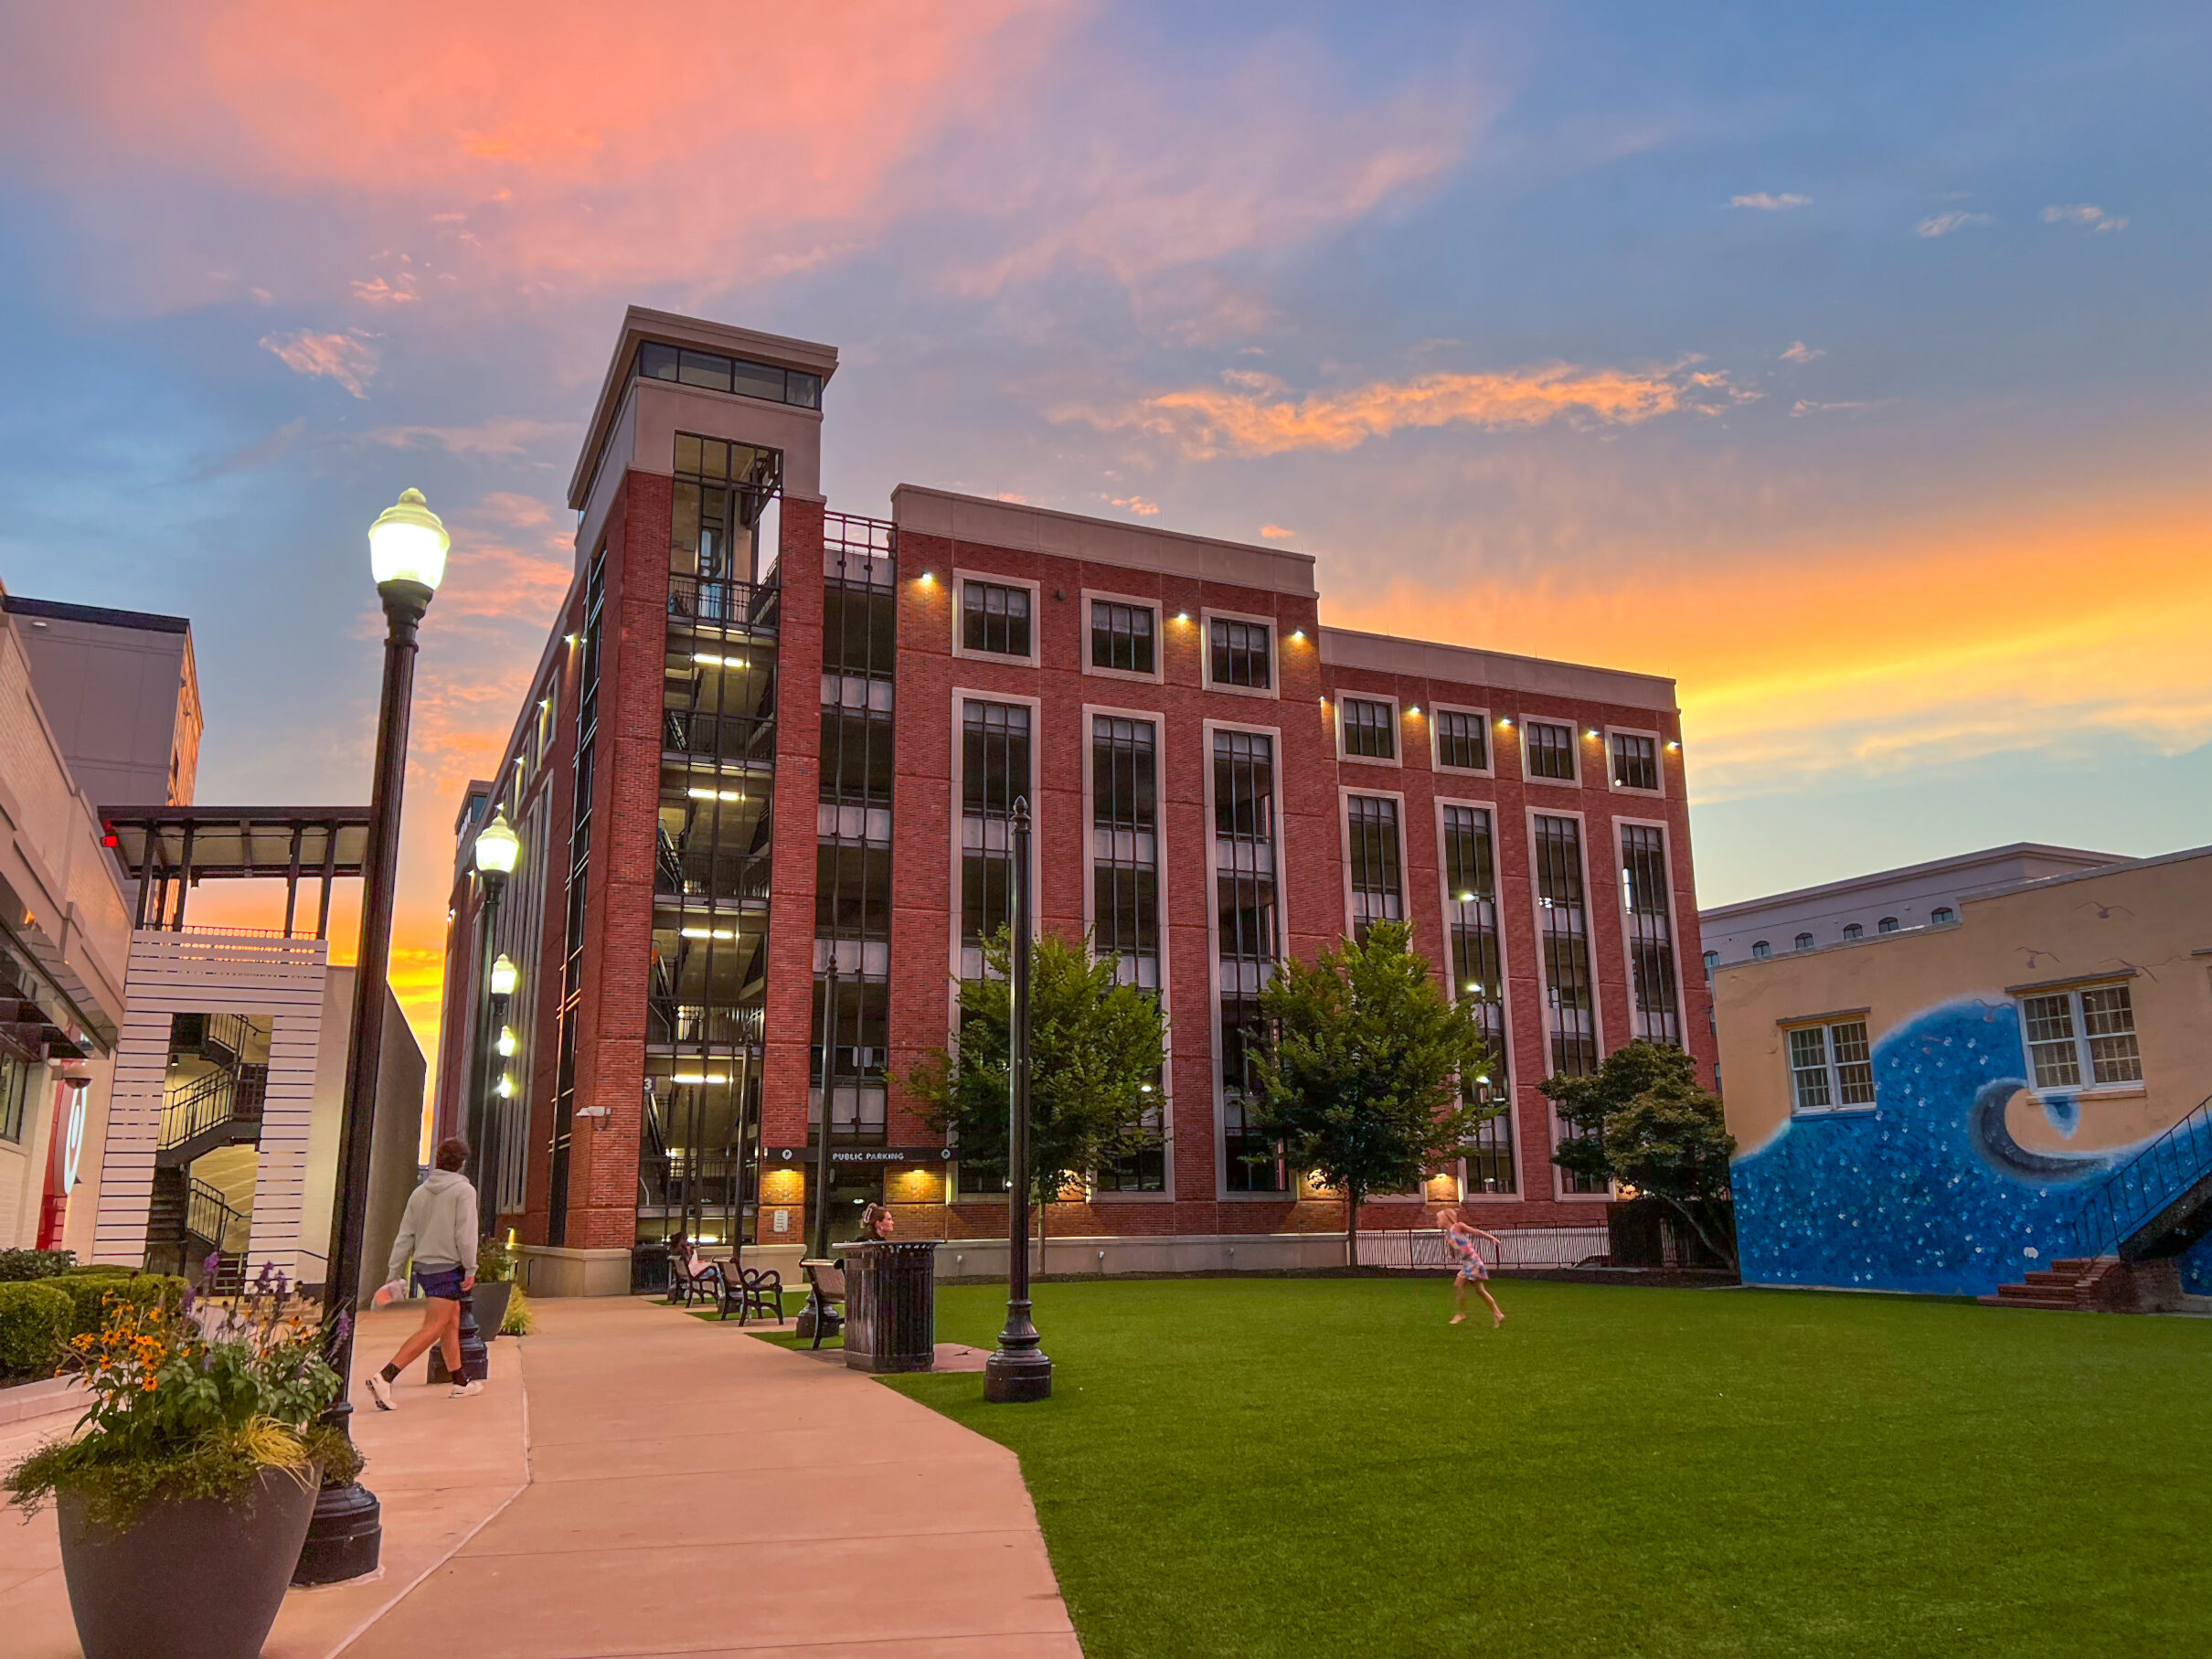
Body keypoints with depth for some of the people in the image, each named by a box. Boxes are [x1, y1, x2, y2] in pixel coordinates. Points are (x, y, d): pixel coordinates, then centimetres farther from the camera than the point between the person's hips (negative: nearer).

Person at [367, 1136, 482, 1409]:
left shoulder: (420, 1192, 10)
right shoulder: (464, 1190, -9)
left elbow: (405, 1236, 10)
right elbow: (465, 1234, -15)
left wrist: (394, 1273, 12)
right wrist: (470, 1269, -9)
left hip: (424, 1267, 8)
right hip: (448, 1268, -8)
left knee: (451, 1324, 17)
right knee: (432, 1330, -8)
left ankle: (460, 1383, 24)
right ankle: (384, 1378, -19)